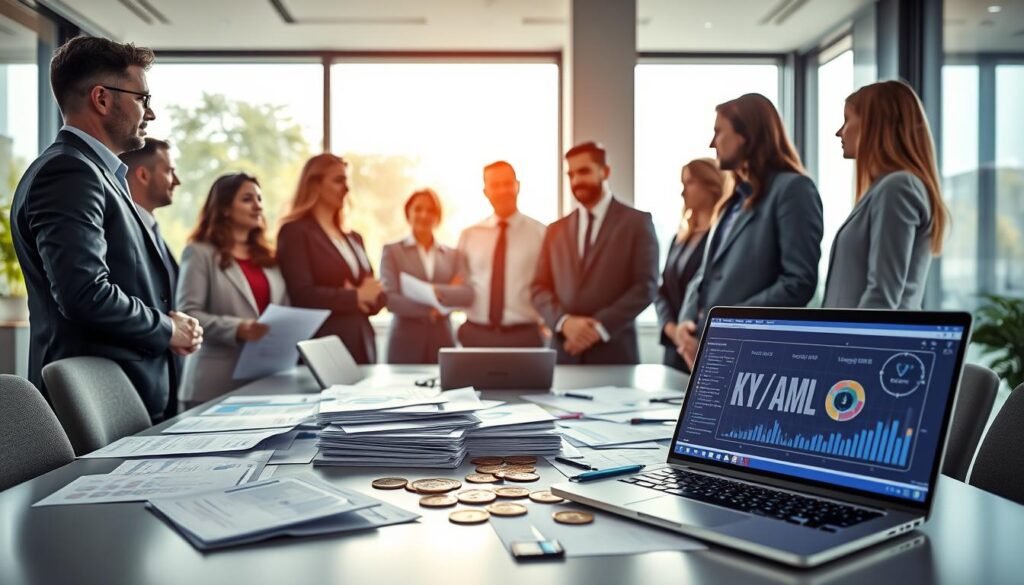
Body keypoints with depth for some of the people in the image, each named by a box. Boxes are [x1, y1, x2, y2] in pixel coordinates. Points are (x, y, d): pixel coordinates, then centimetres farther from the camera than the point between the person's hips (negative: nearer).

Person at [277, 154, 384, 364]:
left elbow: (376, 293, 15)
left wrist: (369, 297, -7)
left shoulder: (354, 238, 18)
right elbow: (302, 295, -15)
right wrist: (355, 297, -8)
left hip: (362, 344, 7)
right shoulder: (295, 232, -4)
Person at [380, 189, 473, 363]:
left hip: (442, 341, 2)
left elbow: (467, 295, -1)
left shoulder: (453, 255, 11)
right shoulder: (392, 251, 4)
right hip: (405, 343, -2)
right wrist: (428, 309, -10)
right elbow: (389, 298, -7)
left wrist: (437, 291, -15)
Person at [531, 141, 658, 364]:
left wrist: (600, 326, -14)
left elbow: (646, 286, -5)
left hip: (614, 352, -3)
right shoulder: (556, 230, 14)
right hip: (564, 352, 3)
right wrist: (564, 321, -10)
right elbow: (539, 287, 8)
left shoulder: (637, 222, 3)